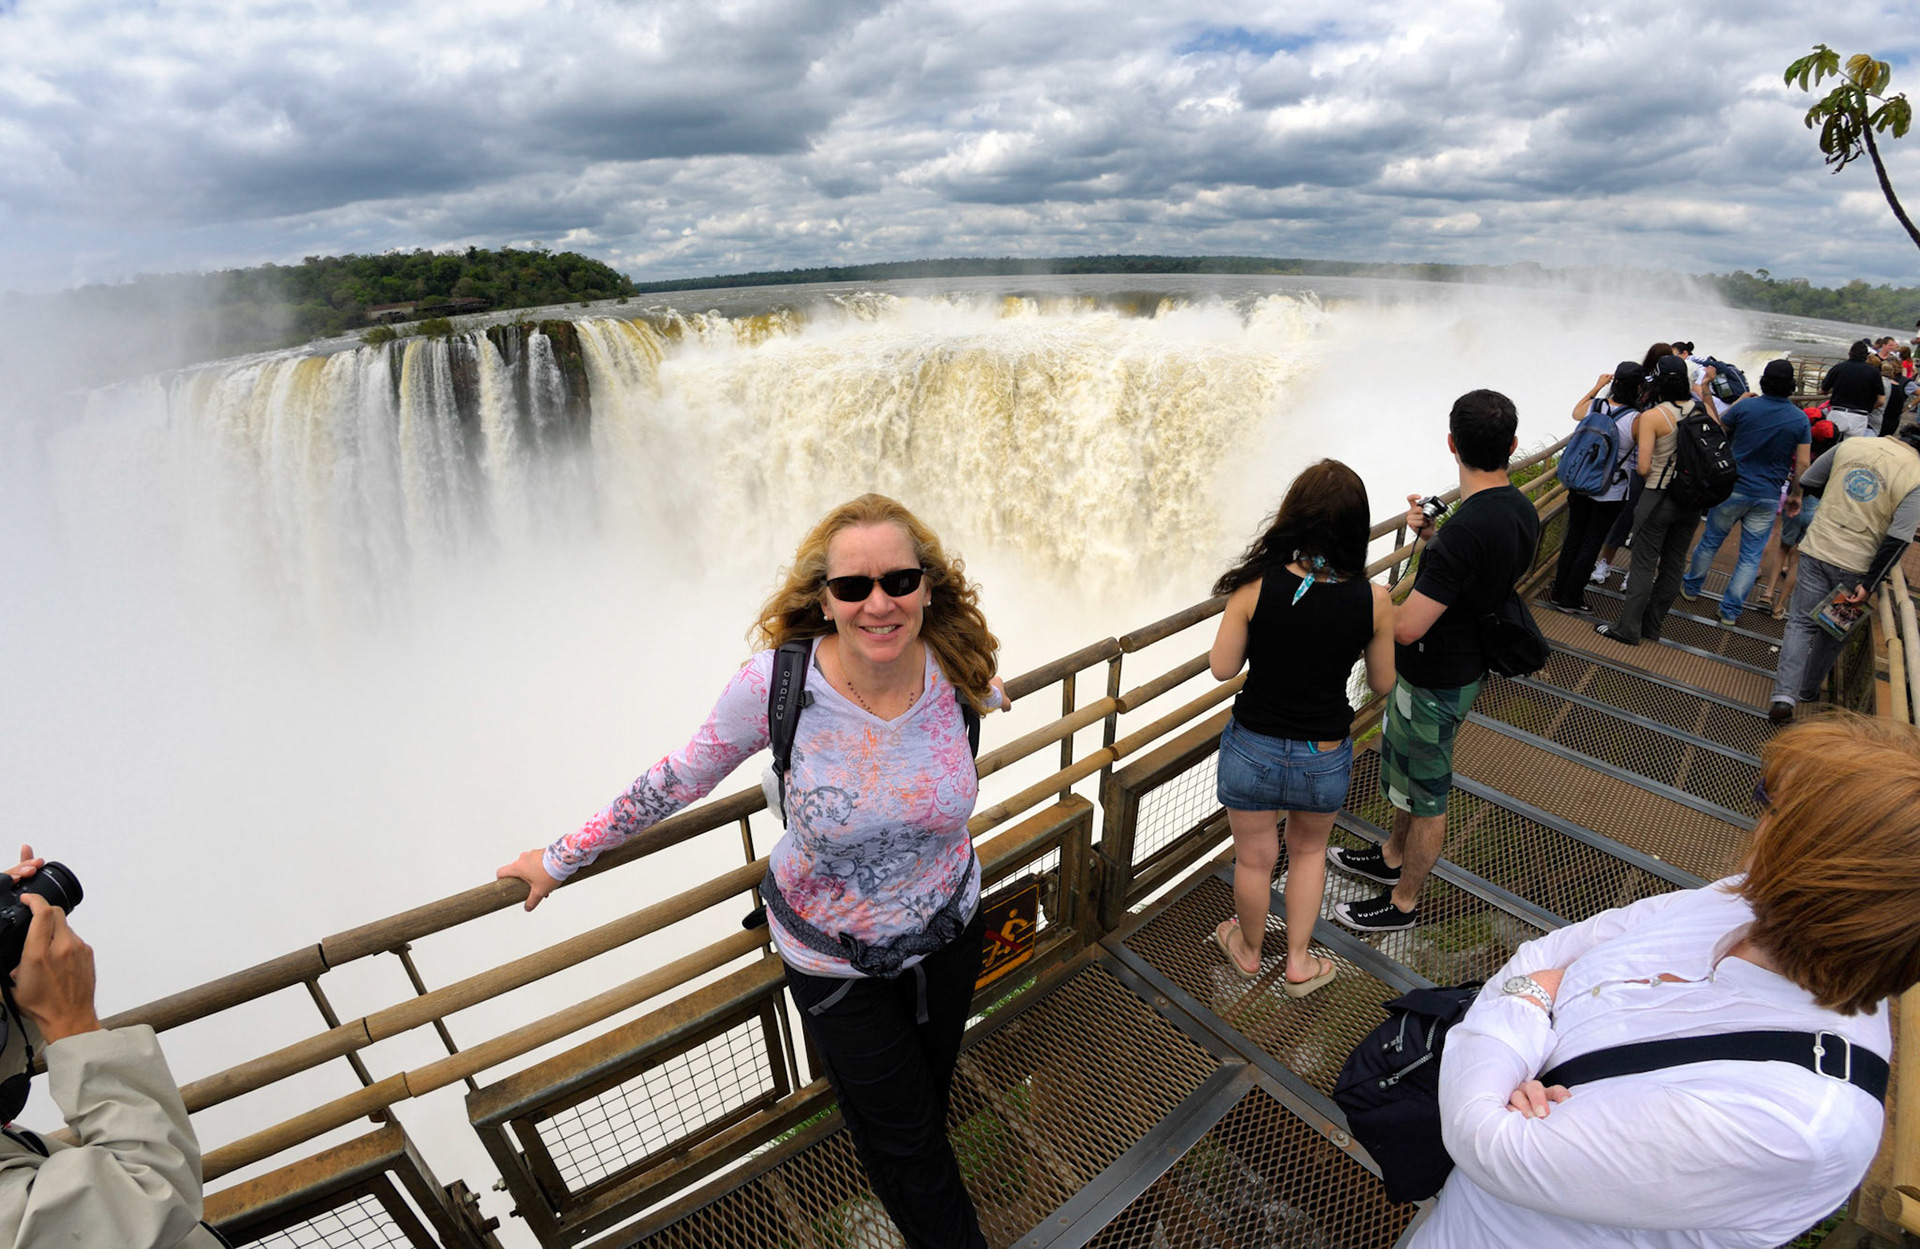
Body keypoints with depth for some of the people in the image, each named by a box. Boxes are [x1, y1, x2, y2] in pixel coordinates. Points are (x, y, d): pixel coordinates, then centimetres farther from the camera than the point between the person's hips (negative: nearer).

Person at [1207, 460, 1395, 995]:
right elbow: (1382, 684, -3)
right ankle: (1299, 963, 42)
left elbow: (1223, 668, -12)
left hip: (1253, 751, -1)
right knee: (1309, 851, 30)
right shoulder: (1373, 599, -15)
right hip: (1324, 759, 2)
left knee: (1255, 859, 22)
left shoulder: (1257, 585, -20)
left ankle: (1248, 949, 48)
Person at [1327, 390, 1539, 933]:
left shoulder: (1467, 528, -32)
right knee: (1408, 768, 27)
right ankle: (1393, 856, 48)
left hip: (1435, 683, -9)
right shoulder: (1520, 511, -2)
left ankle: (1403, 902, 29)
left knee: (1426, 791, 9)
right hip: (1464, 664, 9)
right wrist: (1428, 537, -3)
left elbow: (1408, 626, -33)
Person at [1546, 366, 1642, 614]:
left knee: (1573, 538, 16)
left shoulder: (1593, 406, -8)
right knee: (1591, 545, 7)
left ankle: (1558, 593, 24)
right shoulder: (1636, 419, -19)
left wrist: (1597, 386, 23)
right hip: (1611, 494, -4)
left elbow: (1576, 413, 15)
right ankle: (1571, 599, 15)